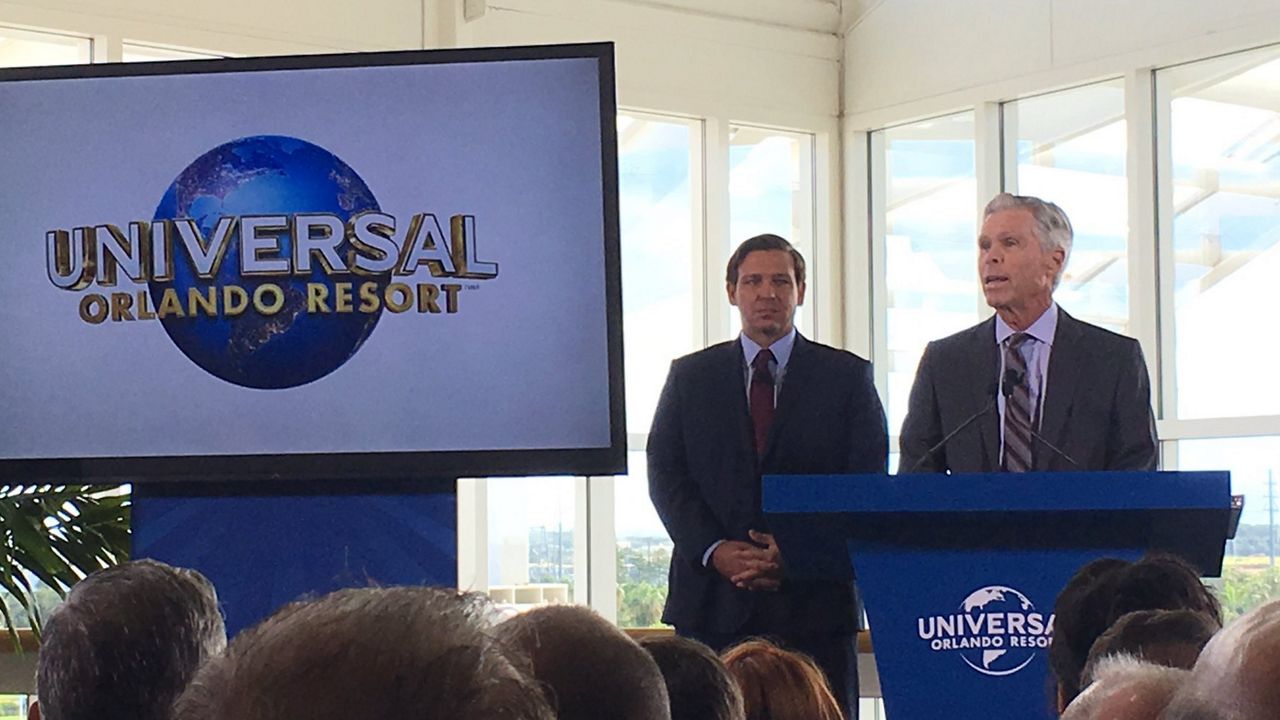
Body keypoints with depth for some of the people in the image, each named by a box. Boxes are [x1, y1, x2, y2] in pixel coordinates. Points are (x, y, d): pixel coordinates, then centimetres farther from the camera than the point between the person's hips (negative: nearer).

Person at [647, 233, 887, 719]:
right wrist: (714, 550, -11)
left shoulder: (848, 377, 8)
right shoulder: (690, 376, 13)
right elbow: (665, 475, 6)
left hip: (815, 602, -1)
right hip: (712, 602, 1)